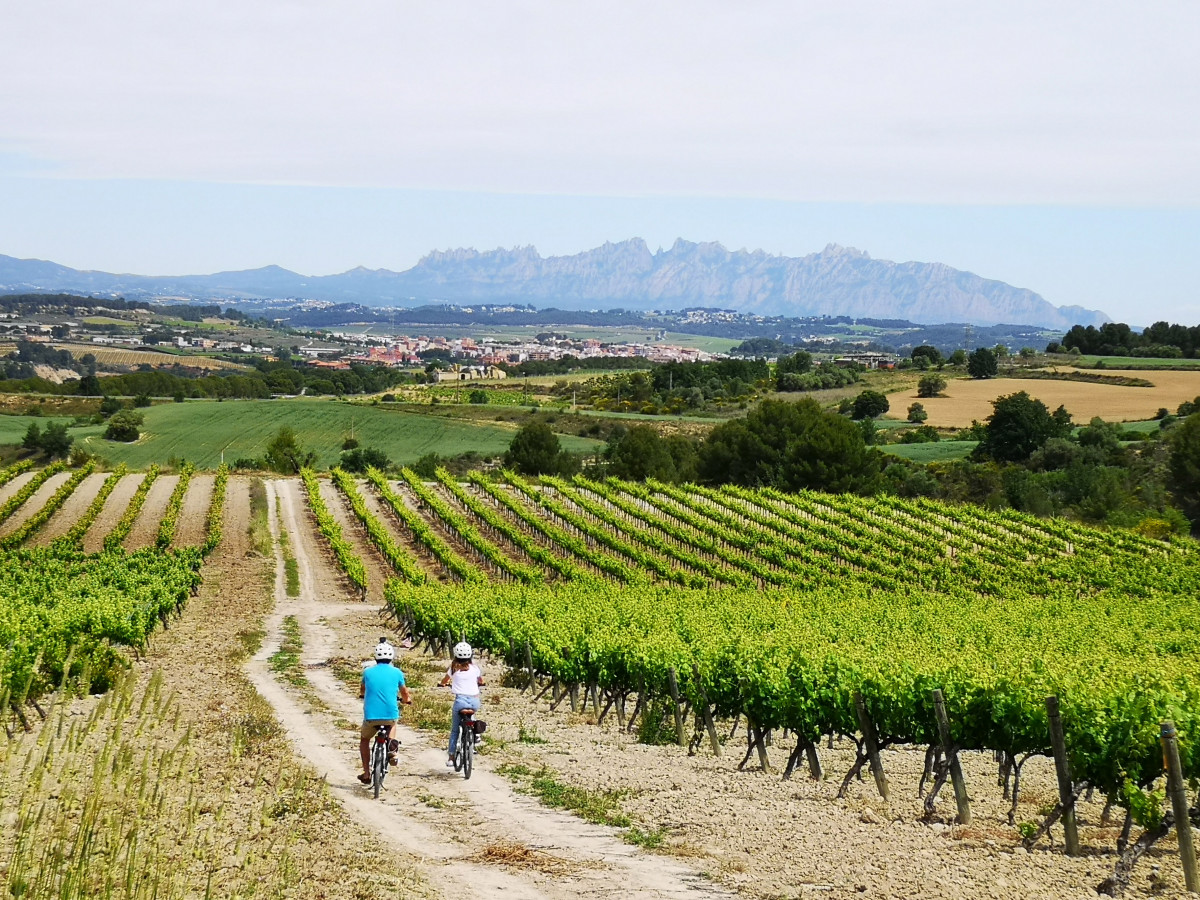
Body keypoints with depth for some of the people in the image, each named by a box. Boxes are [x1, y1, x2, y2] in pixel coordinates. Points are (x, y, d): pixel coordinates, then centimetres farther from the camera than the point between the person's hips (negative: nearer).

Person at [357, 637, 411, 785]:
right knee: (392, 724, 37)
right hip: (391, 715, 0)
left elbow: (362, 690, 26)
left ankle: (366, 774, 23)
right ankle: (392, 748, 12)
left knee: (364, 740, 27)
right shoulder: (397, 673, 1)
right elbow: (404, 692, 18)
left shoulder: (368, 671, 4)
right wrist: (407, 699, 42)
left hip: (370, 716, 0)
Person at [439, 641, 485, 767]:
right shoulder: (474, 668, 6)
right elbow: (481, 682, 25)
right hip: (475, 701, 1)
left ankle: (451, 757, 11)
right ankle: (472, 733, 20)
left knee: (454, 730, 12)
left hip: (460, 700, -1)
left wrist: (442, 683, 44)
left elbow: (444, 681, 21)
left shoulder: (454, 668, 4)